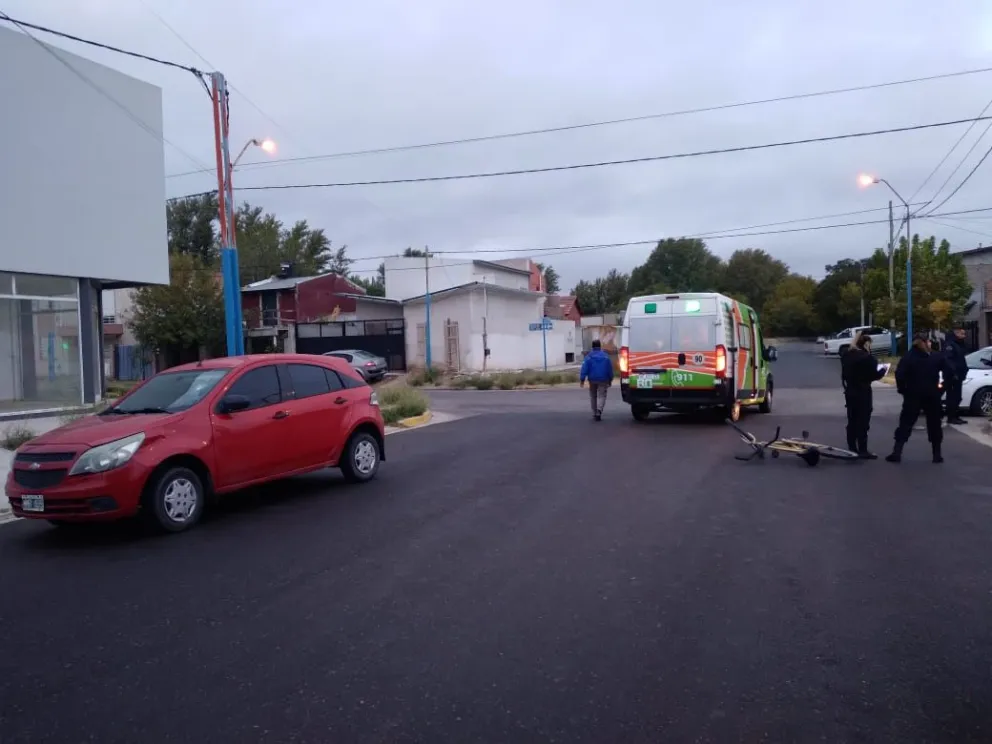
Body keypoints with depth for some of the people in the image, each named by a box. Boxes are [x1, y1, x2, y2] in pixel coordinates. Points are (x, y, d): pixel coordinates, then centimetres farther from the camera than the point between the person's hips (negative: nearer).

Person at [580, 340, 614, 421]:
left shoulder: (589, 356, -5)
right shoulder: (606, 356, 0)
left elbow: (584, 368, -11)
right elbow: (610, 369, 4)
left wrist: (582, 379, -10)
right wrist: (610, 380, 13)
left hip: (592, 380, 0)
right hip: (603, 380, 0)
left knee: (593, 397, 14)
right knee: (601, 396, -2)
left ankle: (595, 414, 18)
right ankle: (599, 411, -26)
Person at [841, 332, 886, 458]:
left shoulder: (846, 355, 7)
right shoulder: (867, 357, -18)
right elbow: (874, 375, -15)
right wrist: (883, 370, 2)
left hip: (850, 391, 8)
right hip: (863, 392, -8)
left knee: (852, 421, 13)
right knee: (863, 422, -3)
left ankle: (852, 448, 17)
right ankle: (863, 450, -1)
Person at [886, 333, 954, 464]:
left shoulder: (908, 357, -2)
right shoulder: (938, 357, 0)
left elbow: (899, 374, -15)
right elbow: (949, 374, -5)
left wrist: (902, 389, -4)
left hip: (913, 395, 0)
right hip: (932, 395, 0)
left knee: (906, 423, 2)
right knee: (934, 424, 11)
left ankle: (897, 452, -6)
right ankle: (937, 454, 12)